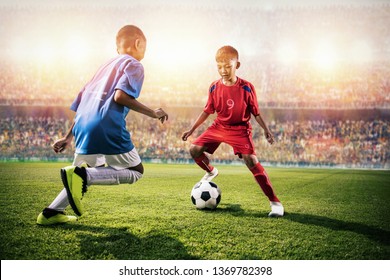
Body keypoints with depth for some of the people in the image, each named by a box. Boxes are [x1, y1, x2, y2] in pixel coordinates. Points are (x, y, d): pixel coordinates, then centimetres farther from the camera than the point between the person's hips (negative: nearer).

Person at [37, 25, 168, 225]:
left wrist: (69, 137, 30)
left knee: (86, 174, 27)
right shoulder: (134, 65, 4)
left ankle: (51, 212, 13)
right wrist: (153, 113, -7)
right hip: (108, 128, -8)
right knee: (136, 172, 9)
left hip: (82, 127, 8)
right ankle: (83, 175, -14)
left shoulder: (106, 66, 27)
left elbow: (82, 105, 26)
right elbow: (120, 96, -15)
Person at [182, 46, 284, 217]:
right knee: (194, 149, -7)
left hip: (240, 129, -4)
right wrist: (191, 130, 7)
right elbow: (207, 111, 8)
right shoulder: (214, 88, -4)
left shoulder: (246, 88, -13)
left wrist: (266, 130, -10)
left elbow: (256, 112, -2)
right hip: (219, 127, 4)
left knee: (251, 161, -21)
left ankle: (275, 202, -16)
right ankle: (210, 172, 29)